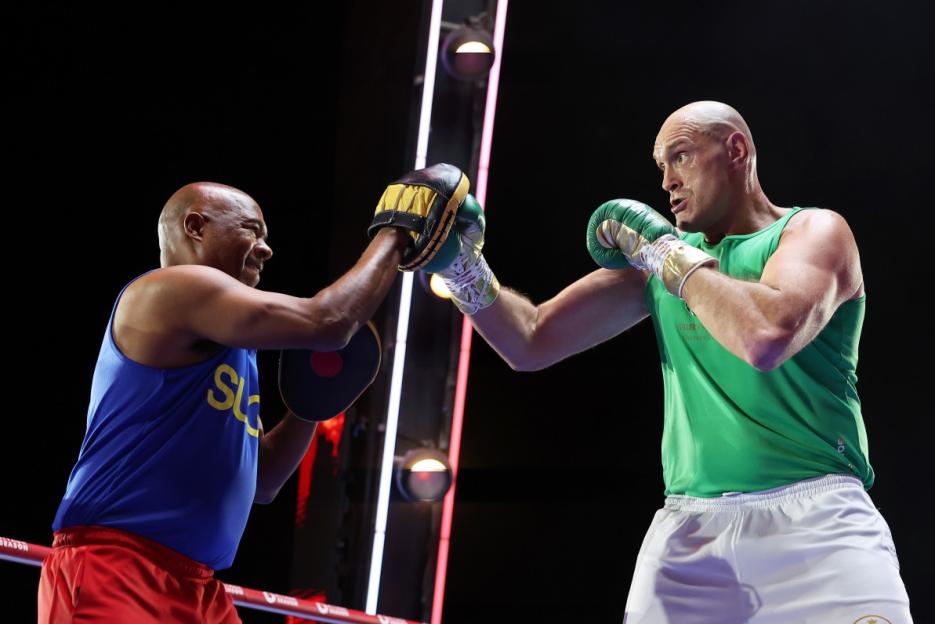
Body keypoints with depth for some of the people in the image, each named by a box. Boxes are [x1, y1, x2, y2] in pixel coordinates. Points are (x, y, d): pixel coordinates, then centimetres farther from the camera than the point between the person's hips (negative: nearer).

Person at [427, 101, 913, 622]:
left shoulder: (815, 230, 3)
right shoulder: (658, 255, 18)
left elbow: (767, 337, -19)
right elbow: (531, 344, 16)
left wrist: (666, 252, -6)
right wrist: (463, 264, 1)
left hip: (816, 518, -4)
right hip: (691, 525, 4)